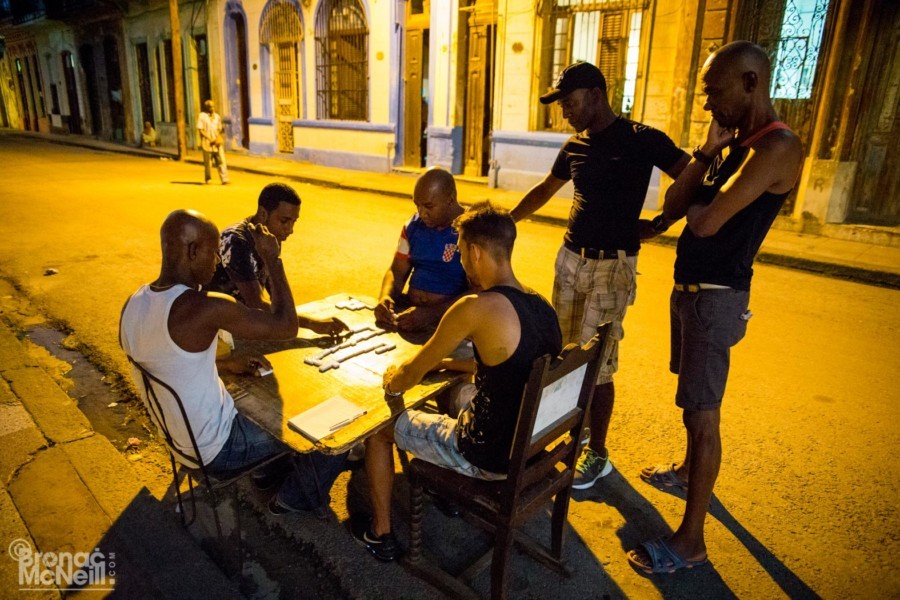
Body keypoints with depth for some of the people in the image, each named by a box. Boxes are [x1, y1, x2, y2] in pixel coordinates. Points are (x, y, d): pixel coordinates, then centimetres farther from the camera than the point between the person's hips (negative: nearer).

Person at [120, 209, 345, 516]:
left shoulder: (133, 303, -6)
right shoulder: (203, 308, -33)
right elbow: (286, 327, -25)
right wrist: (272, 259, -17)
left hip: (177, 437, 8)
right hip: (216, 450, -8)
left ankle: (271, 470, 40)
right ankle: (295, 498, 29)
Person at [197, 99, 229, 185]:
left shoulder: (217, 116, 14)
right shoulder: (202, 116, 0)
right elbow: (200, 130, -5)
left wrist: (222, 130, -7)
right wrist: (210, 139, -14)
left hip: (217, 142, 3)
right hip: (207, 142, -3)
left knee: (221, 160, -8)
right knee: (207, 161, 5)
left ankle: (224, 179, -12)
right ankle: (208, 179, 19)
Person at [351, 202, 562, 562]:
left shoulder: (477, 308, -27)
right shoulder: (543, 306, -3)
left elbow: (404, 381, -17)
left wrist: (391, 377, 7)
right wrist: (441, 360, 13)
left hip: (490, 458, -7)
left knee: (379, 426, 11)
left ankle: (379, 534, 28)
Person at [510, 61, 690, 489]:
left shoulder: (642, 140, -8)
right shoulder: (575, 145, 10)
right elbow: (545, 189, 25)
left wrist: (655, 224, -12)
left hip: (612, 265, -6)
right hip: (570, 258, 7)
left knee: (596, 364, -4)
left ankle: (598, 455, 12)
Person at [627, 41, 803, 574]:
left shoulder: (778, 146, -17)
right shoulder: (736, 142, 12)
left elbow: (706, 222, -25)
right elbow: (673, 206, 7)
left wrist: (694, 207, -2)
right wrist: (707, 152, -4)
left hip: (717, 296, -9)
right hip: (689, 287, 9)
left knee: (702, 413, -4)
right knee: (694, 402, 23)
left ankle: (691, 540, 6)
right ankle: (690, 471, 45)